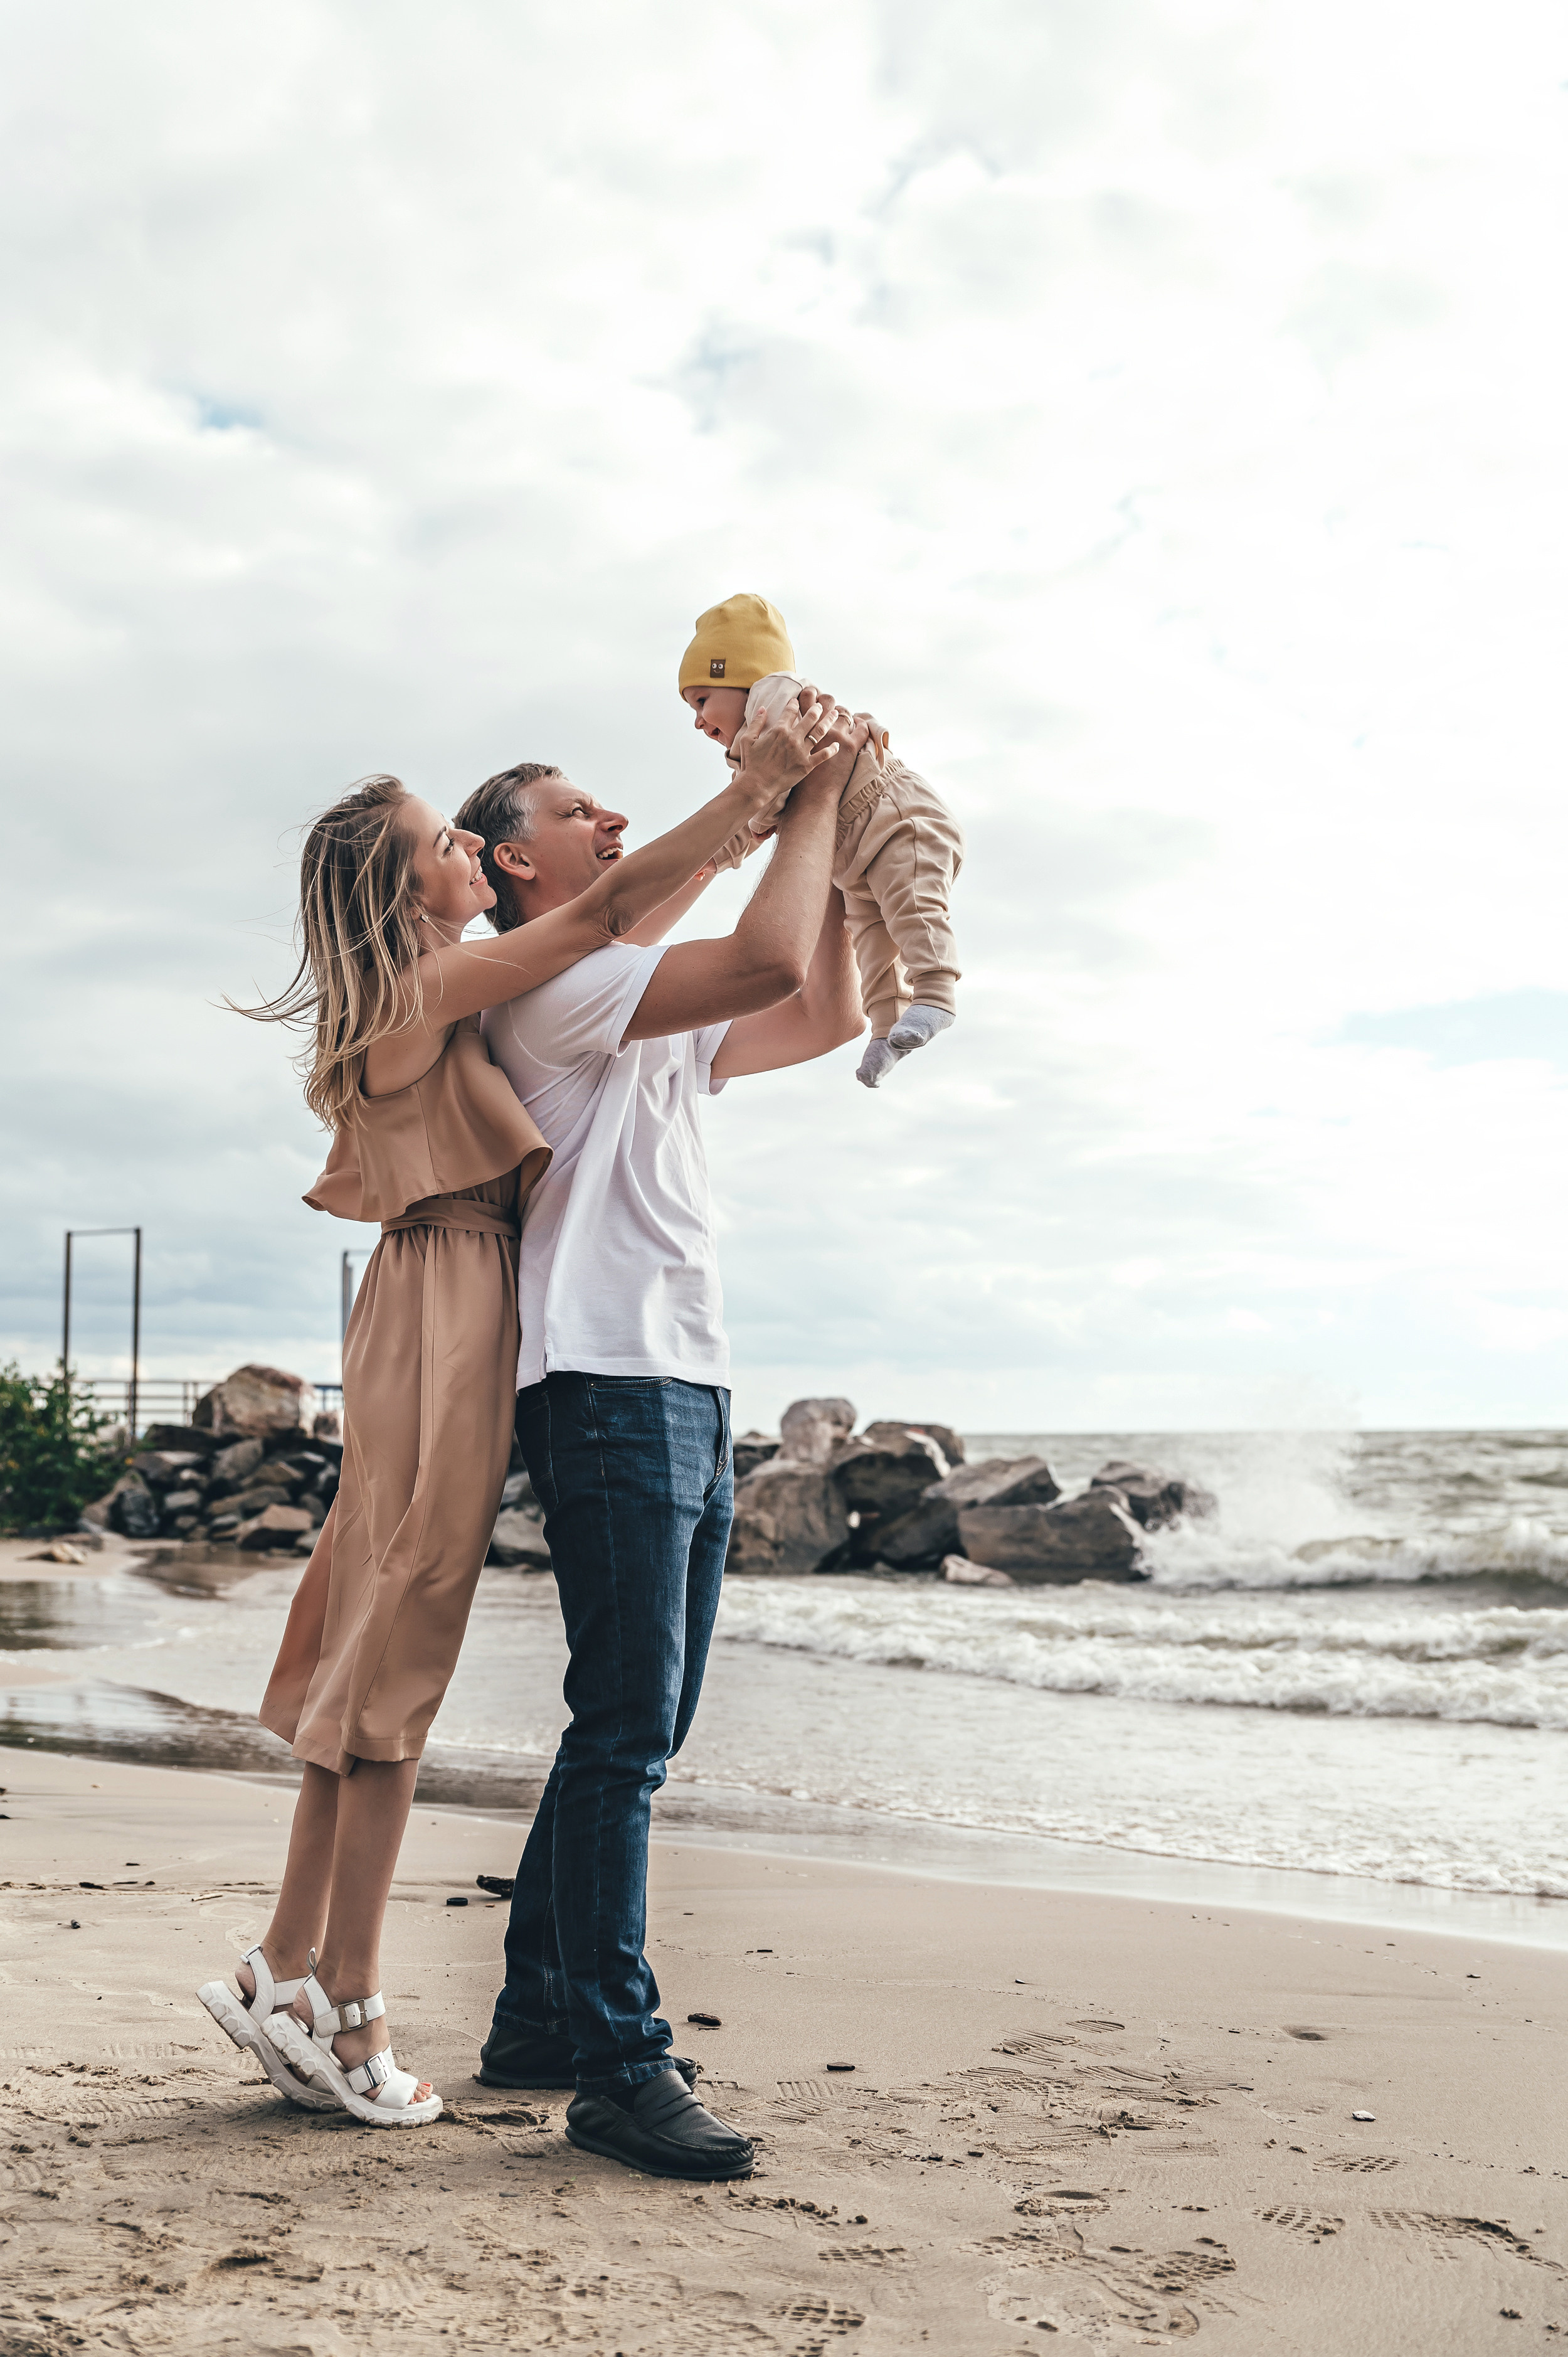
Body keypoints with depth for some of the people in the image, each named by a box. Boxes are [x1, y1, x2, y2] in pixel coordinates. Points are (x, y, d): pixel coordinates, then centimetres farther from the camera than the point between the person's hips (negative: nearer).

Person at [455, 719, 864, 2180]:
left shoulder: (658, 1028, 27)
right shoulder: (540, 987, -3)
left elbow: (828, 1014, 26)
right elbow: (765, 960, -15)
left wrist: (840, 840, 21)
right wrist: (807, 796, -3)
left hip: (691, 1398, 10)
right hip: (608, 1387, -10)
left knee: (633, 1733, 11)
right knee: (625, 1730, -11)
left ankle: (539, 2019, 19)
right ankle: (618, 2070, -8)